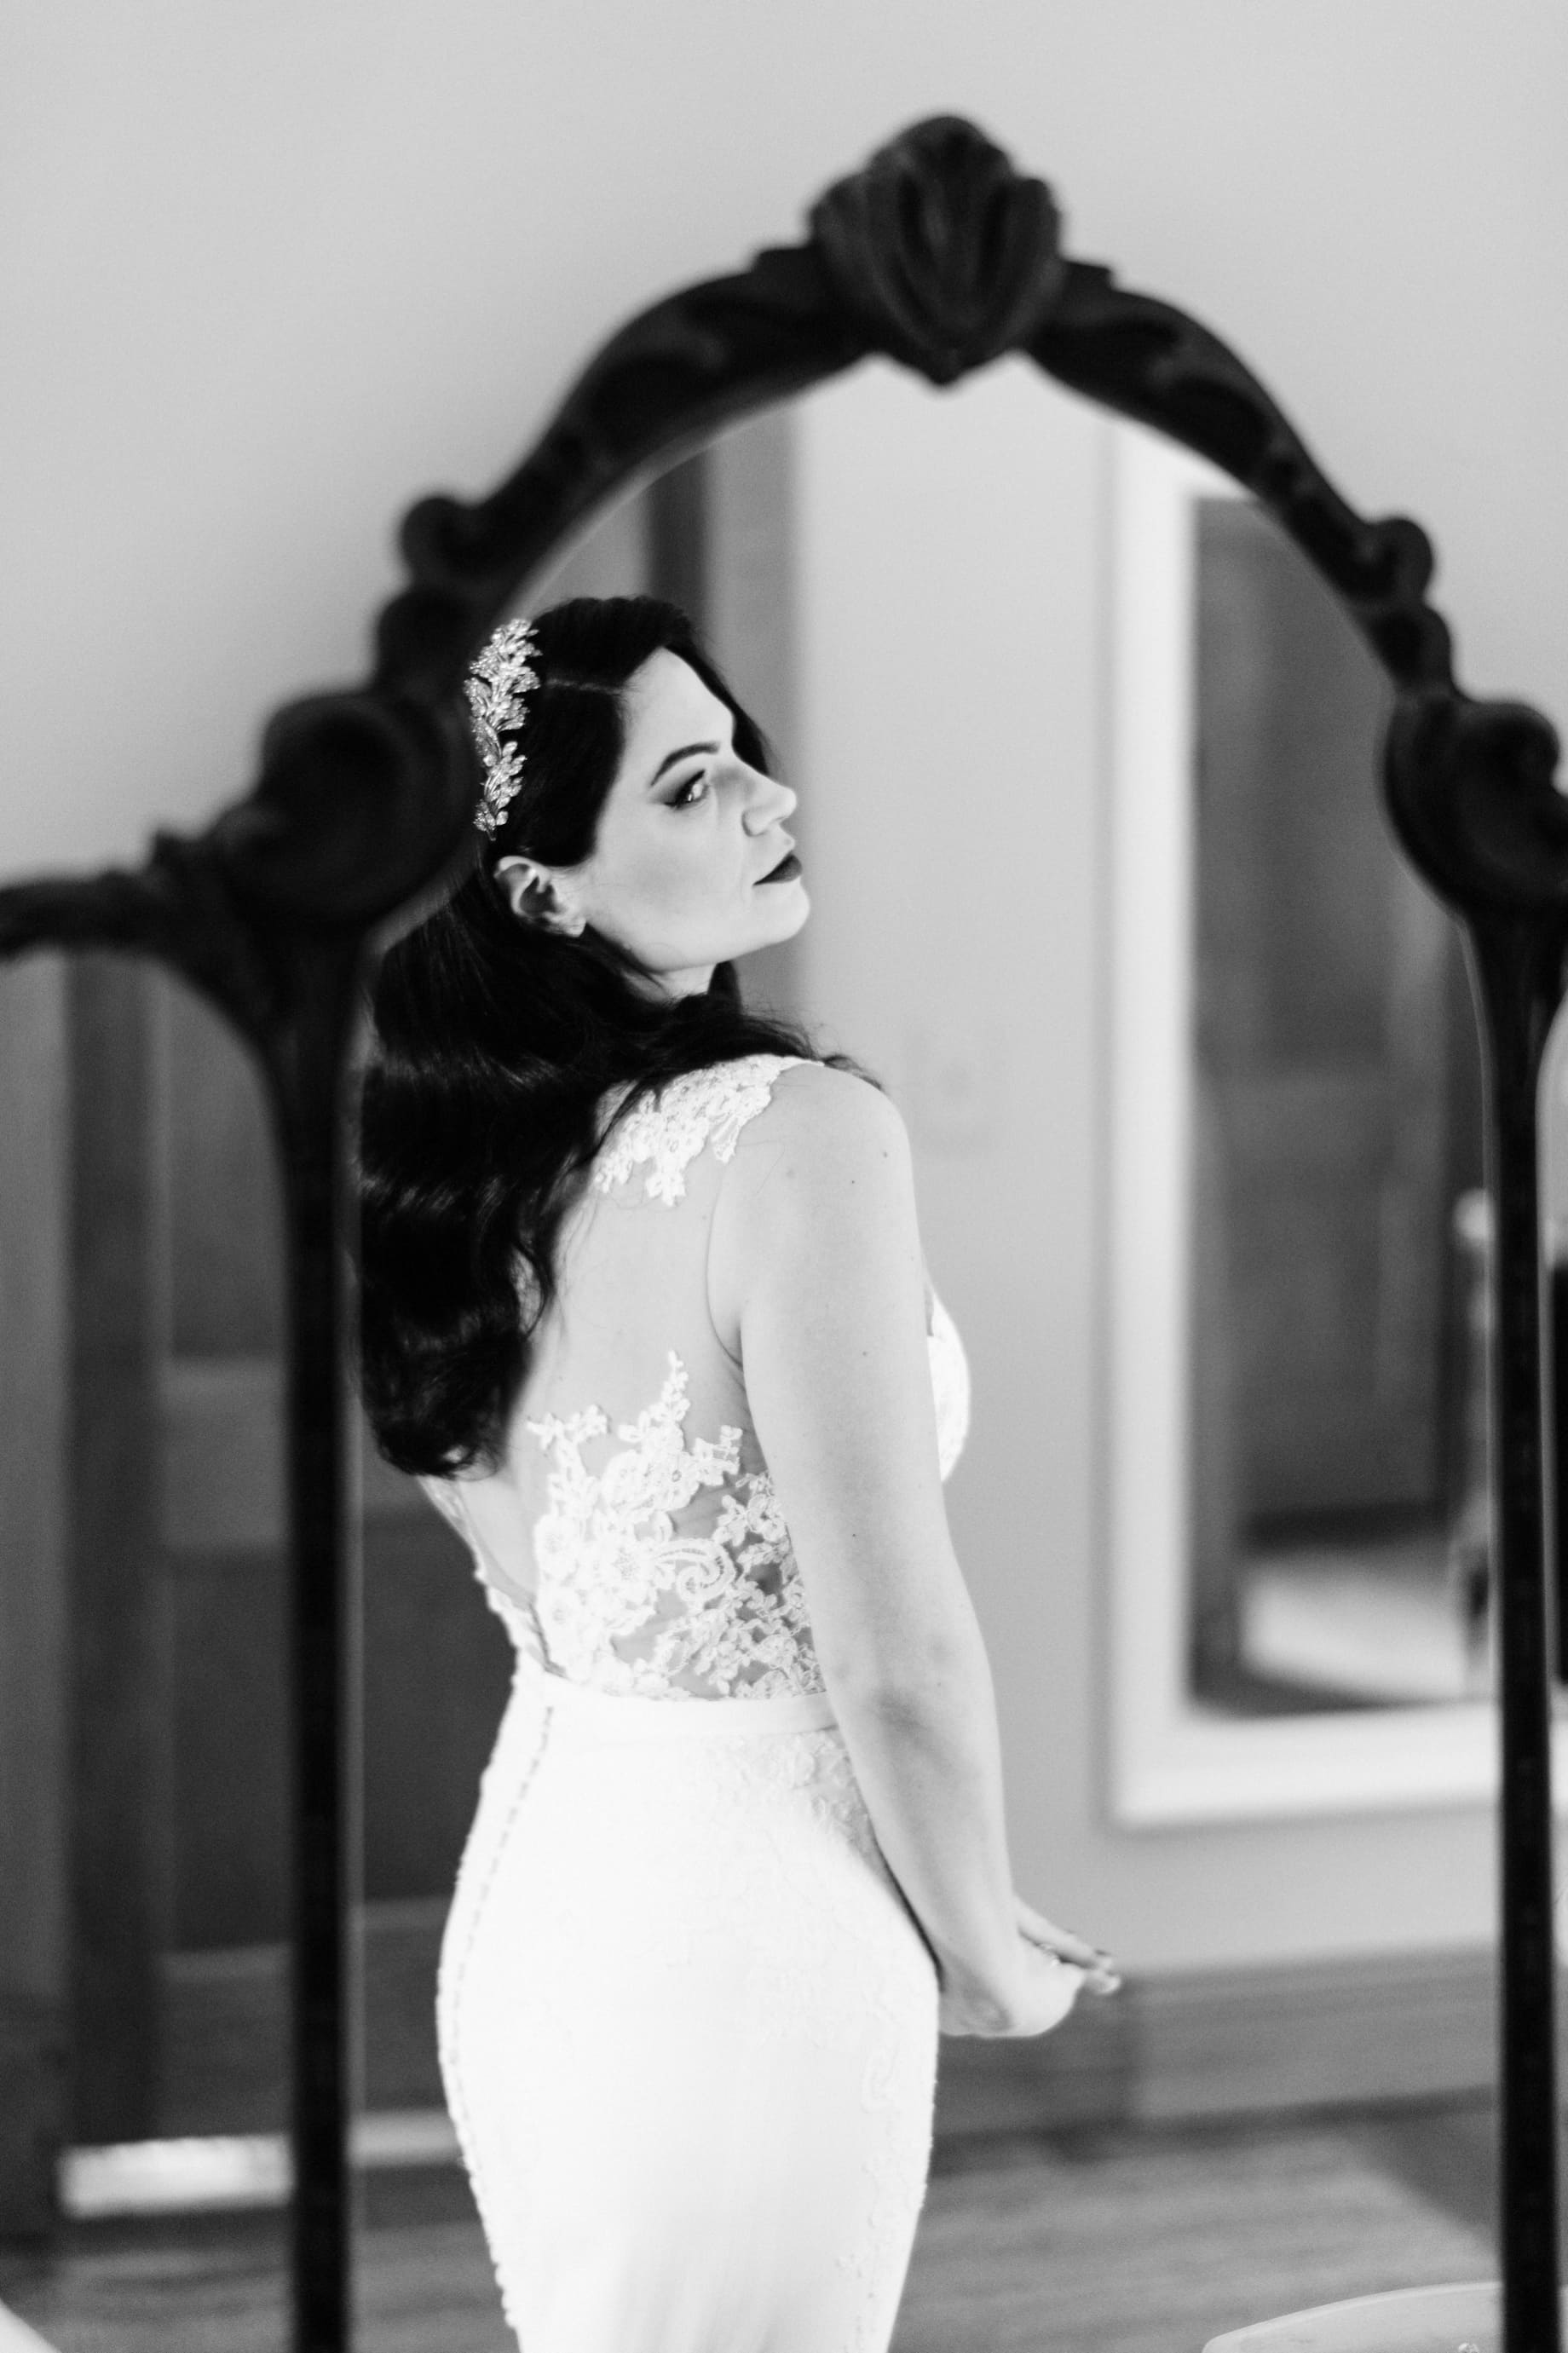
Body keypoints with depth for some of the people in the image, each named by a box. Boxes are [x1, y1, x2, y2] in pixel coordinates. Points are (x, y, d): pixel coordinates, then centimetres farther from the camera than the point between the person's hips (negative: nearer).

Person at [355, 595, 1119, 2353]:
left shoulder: (467, 1157, 3)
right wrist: (987, 1961, -2)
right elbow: (899, 1660, -20)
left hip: (532, 1885, 7)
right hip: (746, 1943, -7)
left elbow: (567, 1598, 9)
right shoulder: (796, 1134, -20)